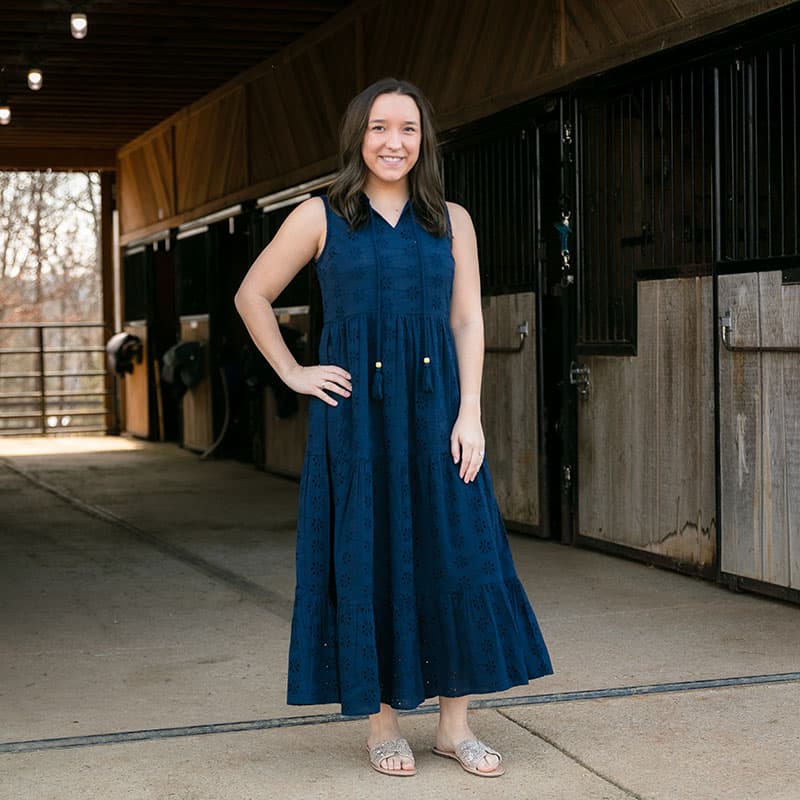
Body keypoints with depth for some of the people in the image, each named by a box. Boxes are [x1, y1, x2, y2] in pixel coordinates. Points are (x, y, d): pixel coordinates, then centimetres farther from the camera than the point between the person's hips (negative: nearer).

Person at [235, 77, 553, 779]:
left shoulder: (451, 222, 9)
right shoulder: (320, 217, 3)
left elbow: (467, 321, 5)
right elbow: (252, 296, 9)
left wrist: (469, 413, -5)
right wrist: (293, 374, 2)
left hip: (434, 410, 2)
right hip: (355, 412, -2)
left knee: (456, 556, 0)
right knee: (366, 560, 2)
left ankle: (455, 725, 10)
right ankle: (382, 722, 13)